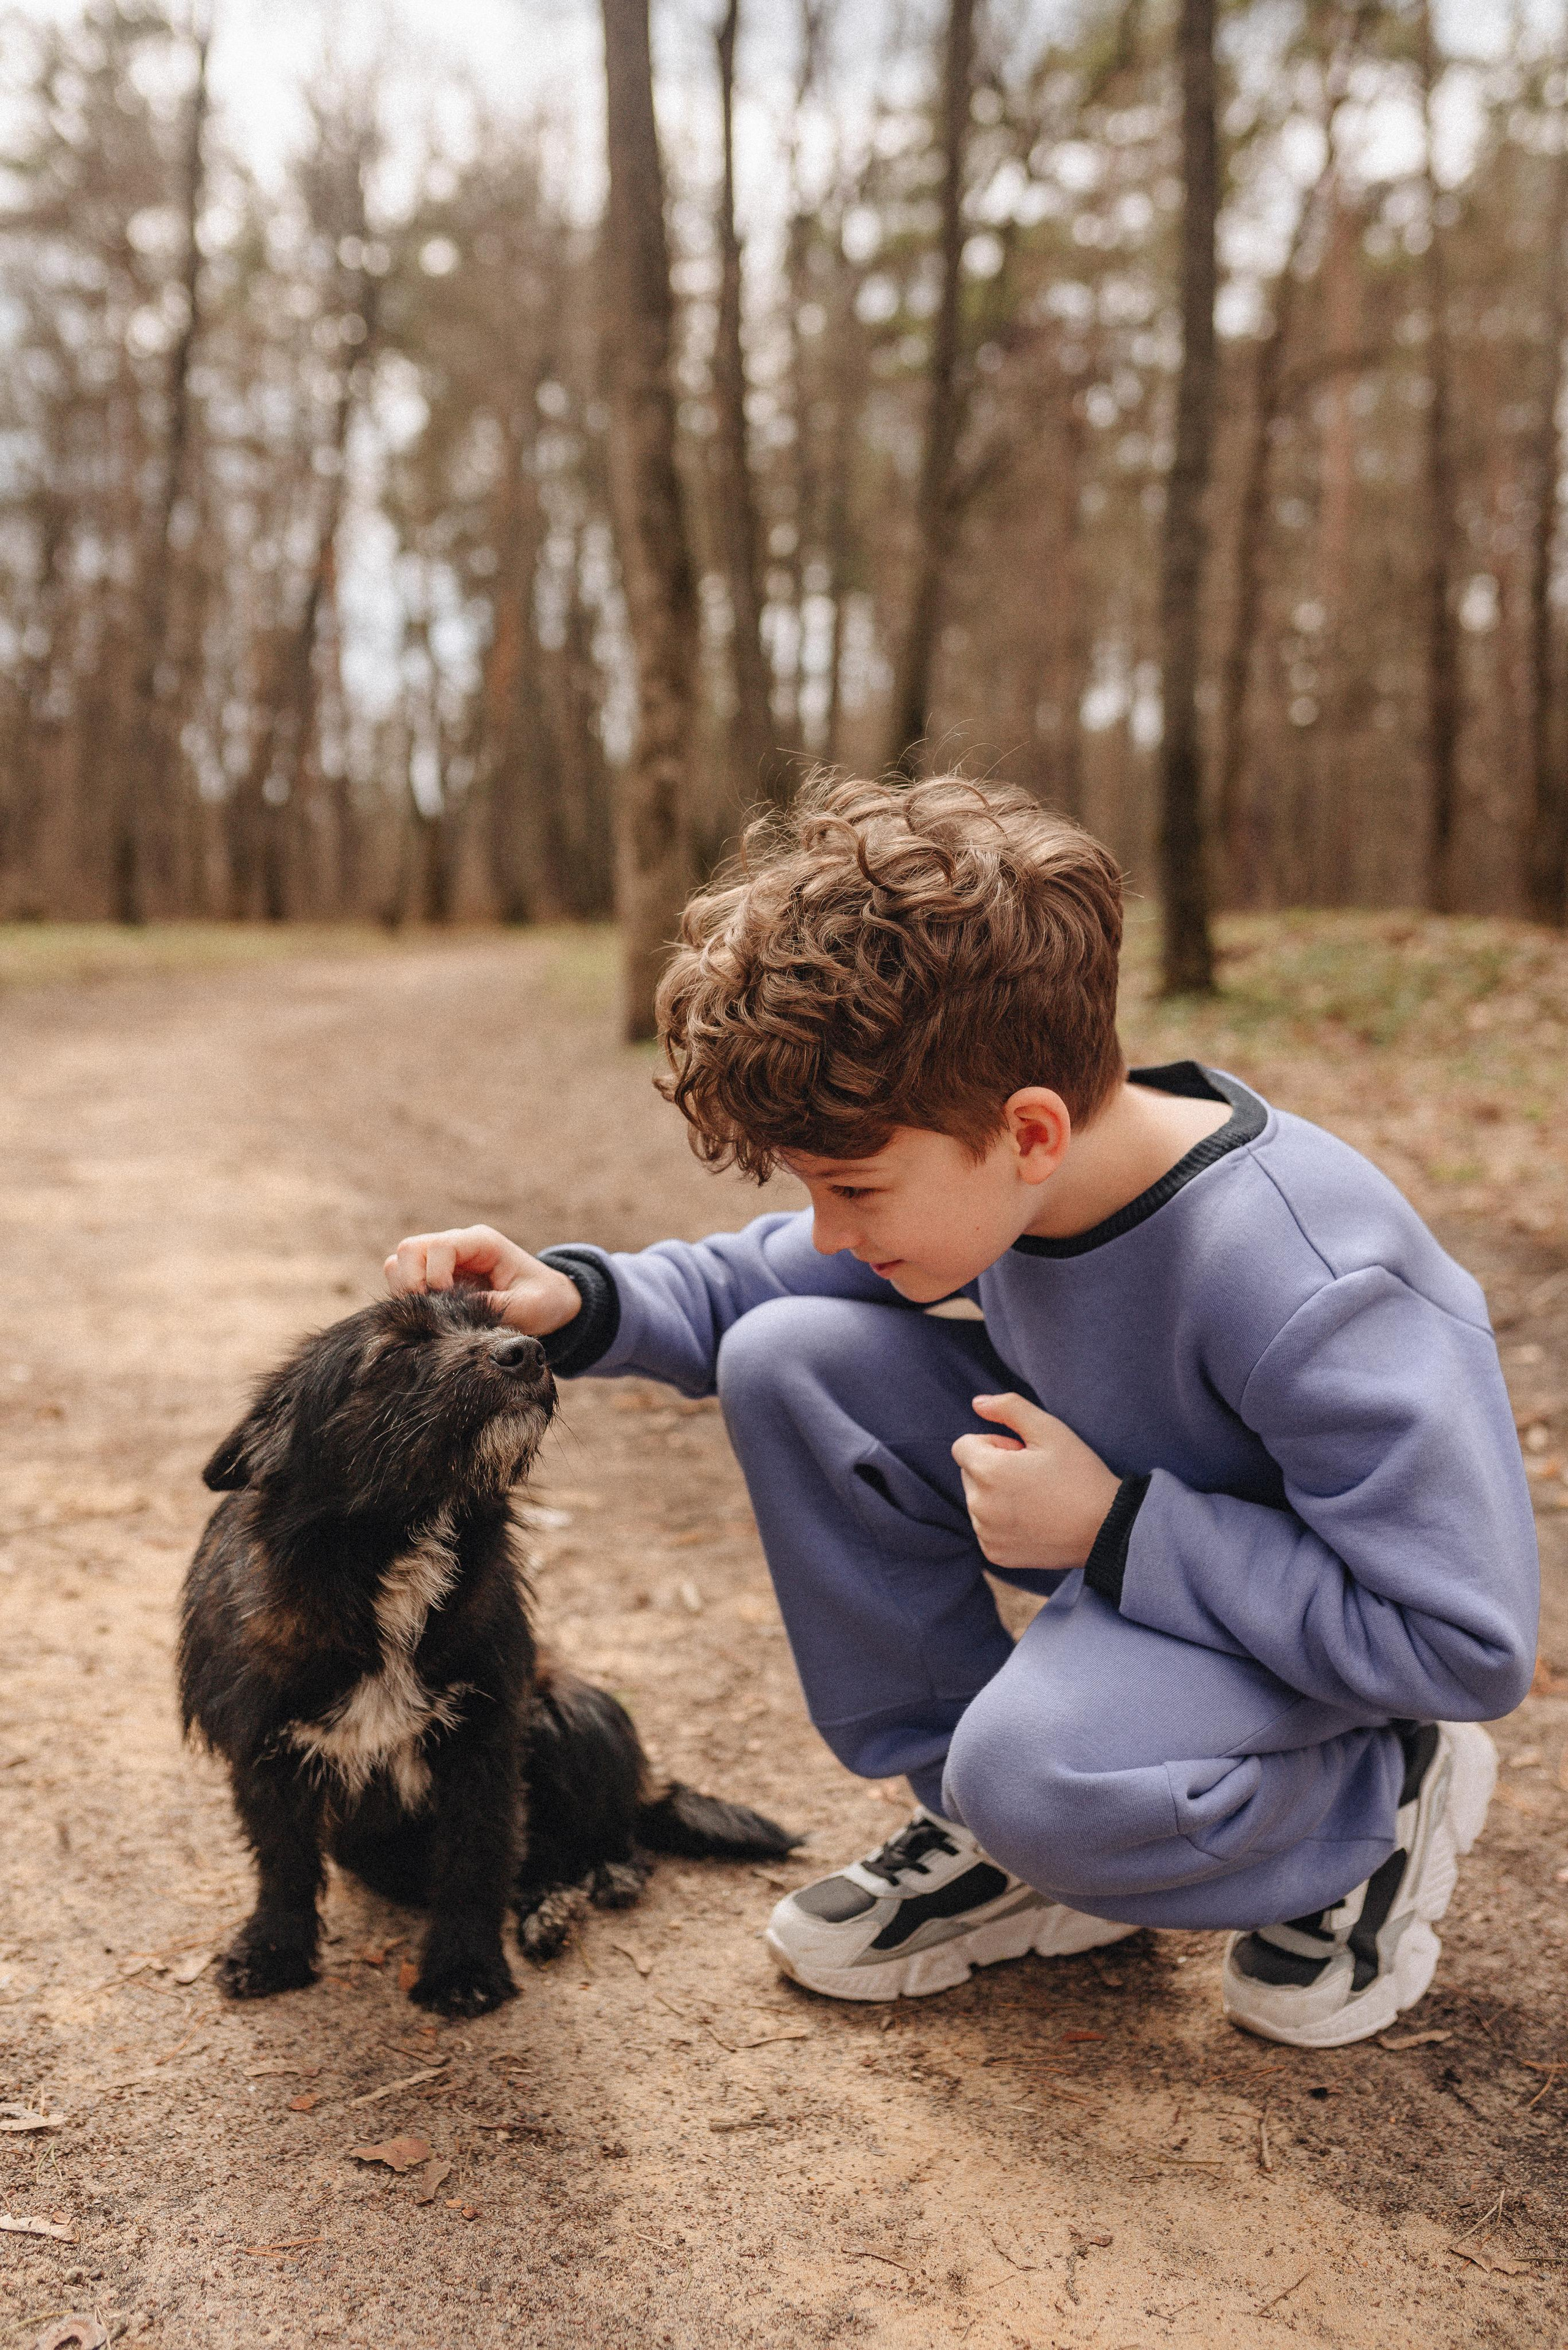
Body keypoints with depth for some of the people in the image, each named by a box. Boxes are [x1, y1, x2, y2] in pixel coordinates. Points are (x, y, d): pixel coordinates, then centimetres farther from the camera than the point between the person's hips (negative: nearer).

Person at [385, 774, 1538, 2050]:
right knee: (788, 1362, -12)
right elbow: (762, 1280, 2)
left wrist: (1114, 1531, -31)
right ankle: (997, 1837, 2)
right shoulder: (964, 1159, -16)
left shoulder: (1302, 1286, -36)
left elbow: (1471, 1643, -30)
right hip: (1113, 1487, 7)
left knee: (1037, 1770, -35)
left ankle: (1384, 1800, 0)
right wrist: (571, 1298, -18)